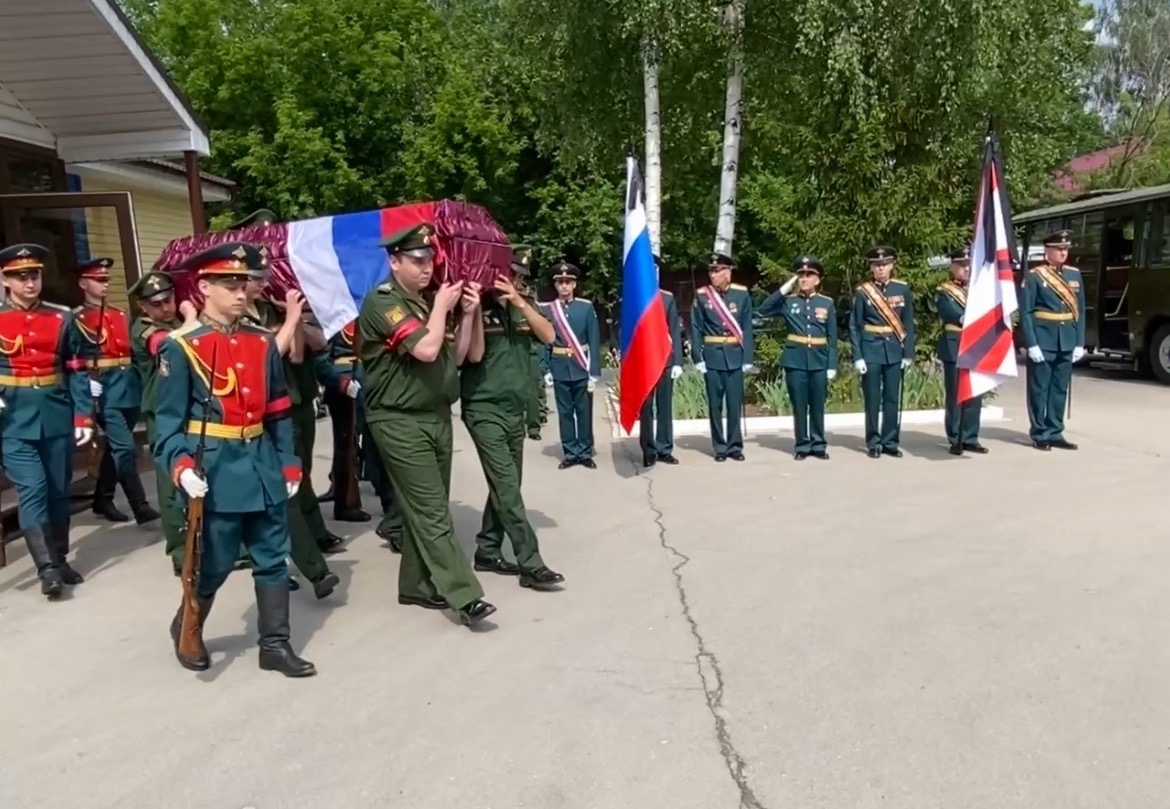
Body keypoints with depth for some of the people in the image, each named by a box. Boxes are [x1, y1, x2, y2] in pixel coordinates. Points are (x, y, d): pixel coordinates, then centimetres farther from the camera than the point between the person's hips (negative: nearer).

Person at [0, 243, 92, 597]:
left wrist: (83, 417, -3)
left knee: (58, 491, 11)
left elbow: (77, 371, 3)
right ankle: (46, 567, 0)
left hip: (57, 417, 2)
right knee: (32, 491, -7)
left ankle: (60, 559, 25)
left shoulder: (62, 318, 4)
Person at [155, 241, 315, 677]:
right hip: (216, 470, -5)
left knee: (273, 558, 9)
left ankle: (275, 644, 22)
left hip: (263, 466, 5)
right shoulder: (181, 347, -8)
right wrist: (180, 464, -24)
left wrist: (288, 462, 8)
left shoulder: (263, 340, 7)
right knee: (215, 562, 8)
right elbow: (168, 418, -9)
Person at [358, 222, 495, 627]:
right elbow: (426, 350, -24)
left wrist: (467, 314, 2)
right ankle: (464, 596, -9)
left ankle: (418, 586, 23)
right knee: (433, 513, -8)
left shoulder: (427, 302, 15)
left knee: (424, 510, 12)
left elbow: (453, 356, 14)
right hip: (401, 422, -8)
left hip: (437, 416, 8)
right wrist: (441, 307, -9)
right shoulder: (382, 302, -11)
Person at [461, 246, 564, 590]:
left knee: (506, 486, 9)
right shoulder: (477, 307, -4)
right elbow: (475, 354, -14)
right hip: (485, 409, -6)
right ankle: (531, 564, -7)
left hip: (517, 408, 6)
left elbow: (548, 336, -5)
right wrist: (476, 307, -18)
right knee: (507, 487, -10)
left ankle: (487, 552, 22)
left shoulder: (524, 305, 10)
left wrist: (519, 301, -14)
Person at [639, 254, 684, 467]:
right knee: (645, 408, 3)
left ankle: (664, 449, 14)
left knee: (665, 406, 6)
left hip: (665, 359, 2)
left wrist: (678, 361, -2)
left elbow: (675, 331, 4)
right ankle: (649, 451, 10)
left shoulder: (668, 298, 7)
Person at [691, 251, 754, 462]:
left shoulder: (742, 294, 1)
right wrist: (698, 357, -7)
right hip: (712, 357, 0)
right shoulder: (701, 295, 0)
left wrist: (748, 358, -3)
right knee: (715, 404, 5)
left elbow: (747, 328, 1)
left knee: (735, 403, 4)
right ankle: (720, 447, 15)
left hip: (735, 356, 0)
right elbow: (696, 328, -1)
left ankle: (735, 446, 15)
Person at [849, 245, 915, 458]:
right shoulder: (862, 291, -2)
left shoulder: (903, 289, 4)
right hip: (871, 351, -2)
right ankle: (874, 443, 13)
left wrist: (908, 353, 0)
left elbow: (909, 323, 6)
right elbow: (854, 326, -2)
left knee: (893, 398, 6)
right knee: (872, 399, 3)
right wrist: (857, 356, -8)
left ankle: (891, 442, 16)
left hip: (895, 351, 2)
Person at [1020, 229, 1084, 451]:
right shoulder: (1034, 276, -5)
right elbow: (1025, 312, -8)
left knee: (1060, 389, 10)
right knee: (1039, 389, 2)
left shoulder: (1075, 275, 11)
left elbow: (1080, 311, 11)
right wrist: (1032, 344, -15)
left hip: (1067, 342, 5)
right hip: (1043, 341, -5)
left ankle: (1055, 433, 19)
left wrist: (1080, 343, 4)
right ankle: (1040, 435, 11)